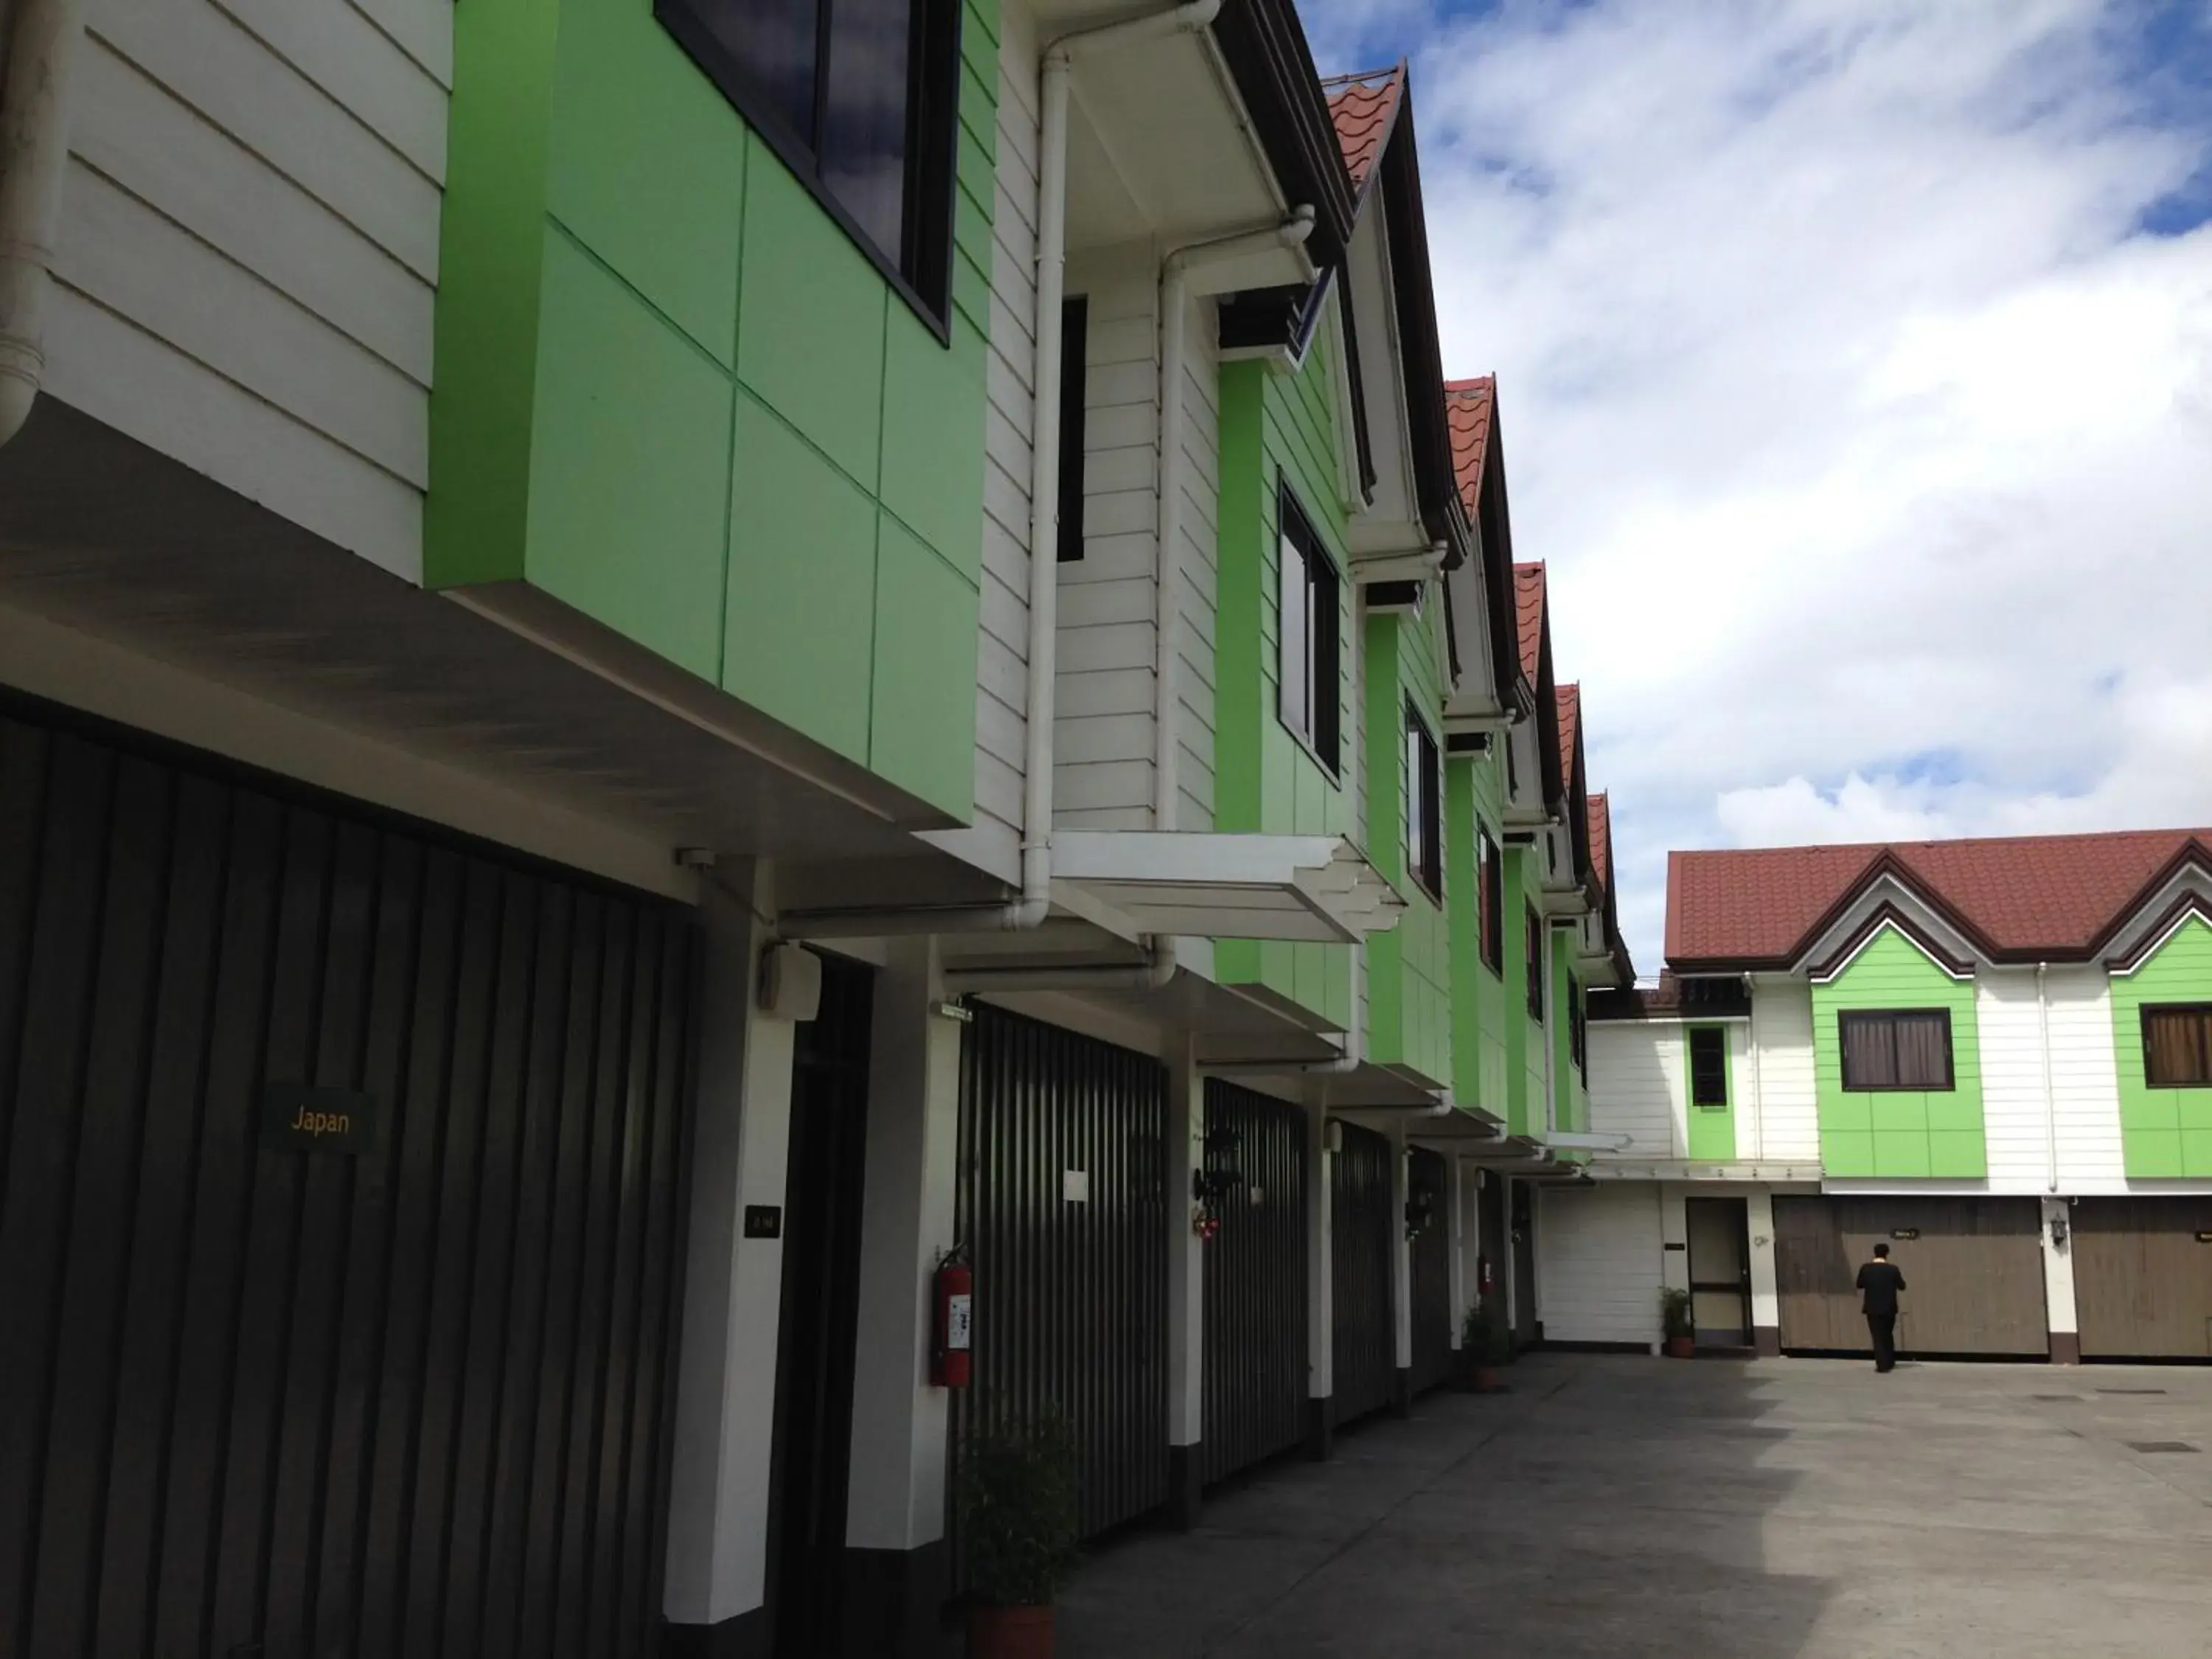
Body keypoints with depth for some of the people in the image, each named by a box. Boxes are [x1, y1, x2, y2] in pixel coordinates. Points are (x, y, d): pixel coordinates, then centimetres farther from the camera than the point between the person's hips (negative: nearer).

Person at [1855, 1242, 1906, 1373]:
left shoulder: (1866, 1268, -8)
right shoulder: (1892, 1269, -9)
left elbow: (1859, 1285, 5)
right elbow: (1902, 1286, 1)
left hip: (1872, 1308, -1)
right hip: (1889, 1308, 1)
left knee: (1878, 1336, 3)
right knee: (1888, 1335, 20)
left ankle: (1882, 1365, -4)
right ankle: (1890, 1362, 27)